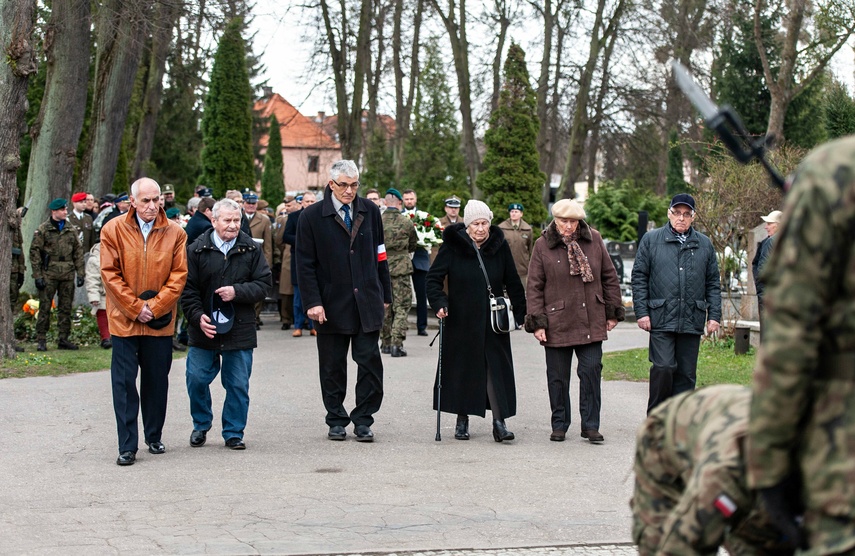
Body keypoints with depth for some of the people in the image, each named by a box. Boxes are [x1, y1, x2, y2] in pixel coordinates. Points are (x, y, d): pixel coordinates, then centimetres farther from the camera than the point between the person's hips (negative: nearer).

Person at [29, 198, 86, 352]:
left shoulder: (71, 229, 11)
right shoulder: (42, 230, -1)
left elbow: (78, 251, 13)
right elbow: (34, 252, -3)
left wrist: (80, 273, 5)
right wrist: (38, 275, -9)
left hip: (68, 275, 4)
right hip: (49, 274, -4)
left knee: (66, 308, 7)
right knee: (45, 307, -2)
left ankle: (63, 339, 15)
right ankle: (41, 340, 4)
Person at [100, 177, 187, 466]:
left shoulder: (175, 232, 1)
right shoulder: (113, 230, -2)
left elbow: (179, 274, -1)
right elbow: (110, 274, -4)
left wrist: (155, 307, -10)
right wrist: (136, 308, -10)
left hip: (161, 320, 1)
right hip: (124, 319, -1)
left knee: (157, 381, 9)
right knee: (124, 382, -2)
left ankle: (154, 437, 25)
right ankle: (127, 446, 1)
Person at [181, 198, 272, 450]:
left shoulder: (251, 250, 3)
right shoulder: (197, 250, 0)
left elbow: (264, 283, 1)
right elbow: (188, 289, 0)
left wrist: (237, 292, -13)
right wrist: (198, 316, -12)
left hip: (240, 329, 0)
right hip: (204, 329, 0)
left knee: (238, 385, 4)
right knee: (197, 379, 2)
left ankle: (234, 433, 17)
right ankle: (201, 425, 24)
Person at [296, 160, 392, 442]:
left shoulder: (369, 211, 7)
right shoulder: (312, 216, -2)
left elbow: (380, 256, 12)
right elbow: (305, 264, -3)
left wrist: (385, 295, 10)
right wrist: (313, 302, -11)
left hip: (367, 302, 2)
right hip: (331, 305, -2)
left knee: (370, 363, -2)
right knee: (332, 367, 6)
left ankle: (363, 420, 8)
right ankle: (336, 421, 18)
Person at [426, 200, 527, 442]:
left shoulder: (499, 246, 1)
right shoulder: (452, 245, -5)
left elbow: (513, 283, 8)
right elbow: (434, 277, -2)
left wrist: (520, 312, 6)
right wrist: (439, 302, -16)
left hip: (493, 321, 1)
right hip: (460, 321, -1)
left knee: (496, 368, -4)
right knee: (461, 368, 6)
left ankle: (499, 421, -3)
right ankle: (462, 419, 19)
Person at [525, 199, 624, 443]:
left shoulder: (594, 240, 4)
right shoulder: (543, 245, -1)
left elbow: (609, 277, 12)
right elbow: (534, 287, 1)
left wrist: (613, 311, 9)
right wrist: (537, 321, -5)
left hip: (591, 321, 1)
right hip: (557, 323, -1)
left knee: (591, 370, -3)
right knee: (558, 376, 6)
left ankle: (591, 425, 6)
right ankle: (559, 425, 19)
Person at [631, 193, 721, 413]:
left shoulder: (704, 244, 13)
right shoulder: (651, 240, 5)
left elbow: (713, 283, 15)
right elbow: (639, 277, 4)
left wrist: (714, 315, 7)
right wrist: (641, 312, -4)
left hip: (692, 321, 3)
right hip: (661, 319, -3)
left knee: (686, 373, 5)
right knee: (663, 367, -13)